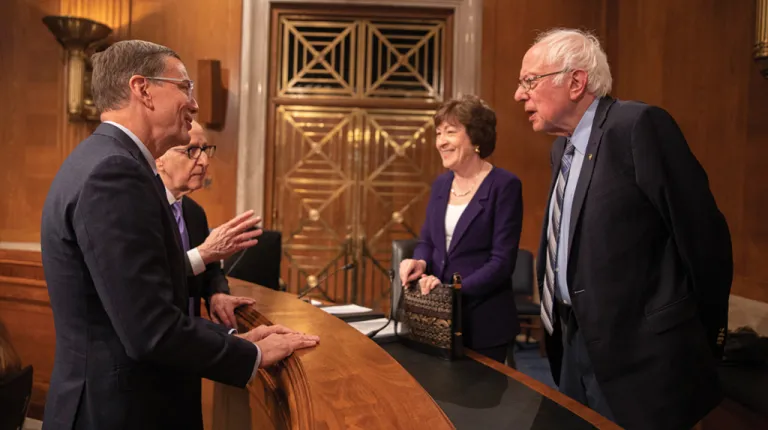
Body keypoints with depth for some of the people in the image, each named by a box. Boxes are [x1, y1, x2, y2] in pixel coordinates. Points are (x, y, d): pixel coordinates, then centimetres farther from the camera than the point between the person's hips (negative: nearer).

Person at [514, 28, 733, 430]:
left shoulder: (640, 125, -16)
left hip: (638, 353, -8)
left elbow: (704, 234, -14)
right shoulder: (562, 146, 11)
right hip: (576, 343, 8)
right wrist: (565, 324, 16)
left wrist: (704, 335, -3)